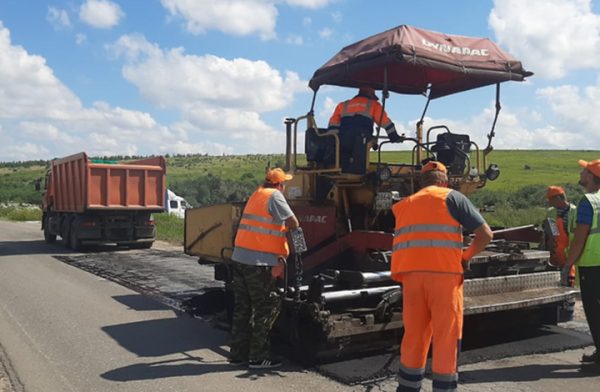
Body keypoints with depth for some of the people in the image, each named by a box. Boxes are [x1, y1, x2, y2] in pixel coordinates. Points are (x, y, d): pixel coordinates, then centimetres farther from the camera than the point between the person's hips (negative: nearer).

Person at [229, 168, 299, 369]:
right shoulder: (274, 195, -7)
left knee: (242, 308, 14)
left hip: (239, 257, 8)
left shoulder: (256, 195, 17)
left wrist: (278, 258, 9)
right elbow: (292, 223, -14)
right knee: (265, 309, 3)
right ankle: (259, 357, 8)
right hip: (259, 262, -8)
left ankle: (238, 354, 21)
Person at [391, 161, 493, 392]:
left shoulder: (404, 204, 21)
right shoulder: (452, 197, 8)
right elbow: (485, 234, 3)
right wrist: (467, 256, 16)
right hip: (444, 274, -4)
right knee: (446, 338, 5)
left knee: (414, 334, 15)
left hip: (410, 275, 4)